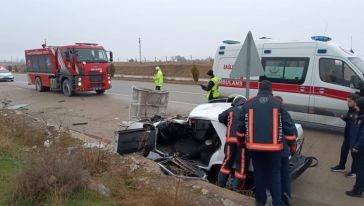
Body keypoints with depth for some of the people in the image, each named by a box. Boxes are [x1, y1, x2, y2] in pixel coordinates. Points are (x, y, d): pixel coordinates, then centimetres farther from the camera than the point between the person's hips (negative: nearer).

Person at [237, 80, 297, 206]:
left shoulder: (248, 103, 4)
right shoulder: (278, 103, 1)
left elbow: (241, 126, 9)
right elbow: (289, 126, 0)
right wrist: (292, 144, 10)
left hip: (254, 146, 1)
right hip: (274, 146, -1)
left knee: (259, 173, 15)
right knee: (275, 174, 11)